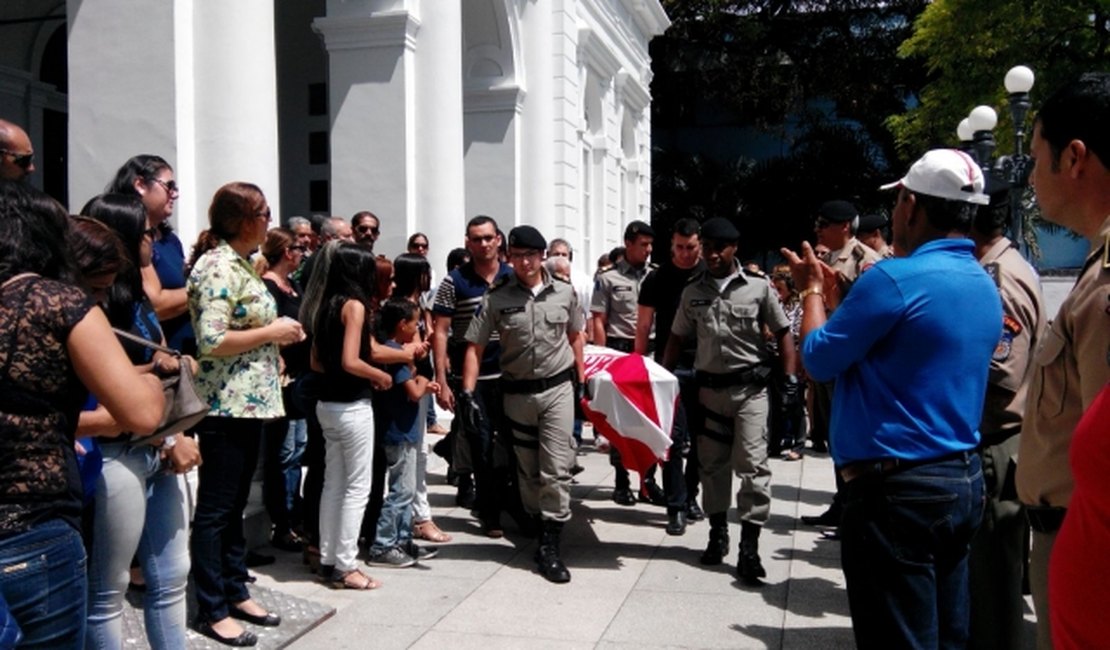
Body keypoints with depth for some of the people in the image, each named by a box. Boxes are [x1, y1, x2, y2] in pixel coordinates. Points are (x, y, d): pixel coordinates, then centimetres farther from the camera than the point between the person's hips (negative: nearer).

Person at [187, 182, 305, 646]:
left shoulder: (240, 264, 14)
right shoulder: (218, 266, -16)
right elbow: (211, 341, -24)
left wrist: (279, 331, 7)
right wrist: (272, 333, -16)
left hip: (249, 401, 10)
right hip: (226, 405, -10)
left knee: (235, 504, 17)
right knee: (215, 509, 2)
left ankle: (236, 592, 29)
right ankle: (212, 610, 14)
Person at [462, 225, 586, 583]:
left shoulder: (564, 292, 0)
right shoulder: (497, 297, -5)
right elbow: (474, 347, -5)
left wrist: (582, 379, 12)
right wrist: (468, 393, -14)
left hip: (558, 388, 0)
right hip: (517, 392, 1)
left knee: (556, 469, -6)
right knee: (528, 470, 13)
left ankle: (549, 546, 0)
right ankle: (540, 527, 33)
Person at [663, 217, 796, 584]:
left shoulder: (758, 286, -2)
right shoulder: (692, 291, 6)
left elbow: (783, 333, 2)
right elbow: (677, 338, 12)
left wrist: (790, 379, -5)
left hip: (750, 387, -3)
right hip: (709, 387, 3)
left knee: (752, 465, -8)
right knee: (711, 465, 11)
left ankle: (749, 548, -2)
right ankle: (717, 534, 27)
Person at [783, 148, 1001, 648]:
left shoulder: (895, 278, -18)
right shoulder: (985, 287, 10)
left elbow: (819, 360, -9)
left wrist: (813, 289, 6)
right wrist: (834, 297, 19)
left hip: (898, 489, -9)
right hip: (963, 480, 9)